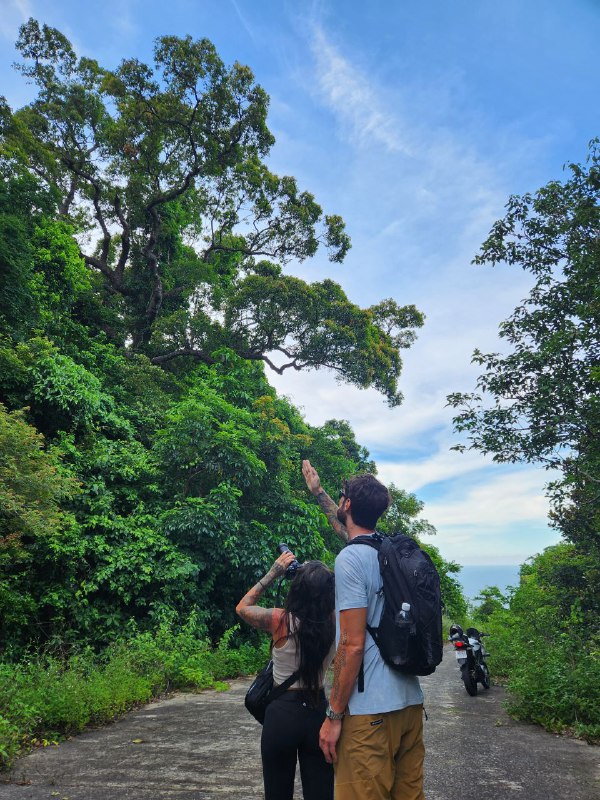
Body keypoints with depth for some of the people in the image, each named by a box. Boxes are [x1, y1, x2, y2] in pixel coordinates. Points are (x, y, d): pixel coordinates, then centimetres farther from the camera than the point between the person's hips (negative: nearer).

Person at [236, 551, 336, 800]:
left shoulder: (280, 621, -17)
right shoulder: (333, 624, -10)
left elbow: (242, 607, 3)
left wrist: (273, 573, 2)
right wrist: (315, 575, 5)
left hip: (282, 713, -2)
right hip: (318, 711, 3)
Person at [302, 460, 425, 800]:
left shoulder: (350, 559, -16)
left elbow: (352, 645, -18)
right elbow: (351, 531, 29)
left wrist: (334, 715, -9)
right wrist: (318, 491, 39)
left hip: (371, 711, -8)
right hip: (411, 702, 8)